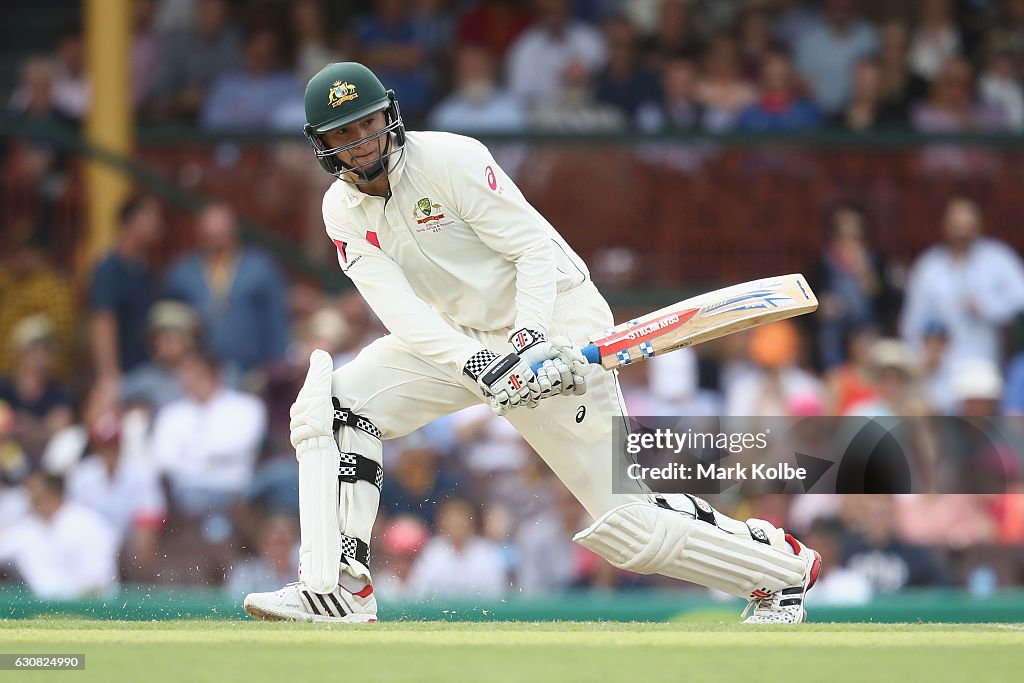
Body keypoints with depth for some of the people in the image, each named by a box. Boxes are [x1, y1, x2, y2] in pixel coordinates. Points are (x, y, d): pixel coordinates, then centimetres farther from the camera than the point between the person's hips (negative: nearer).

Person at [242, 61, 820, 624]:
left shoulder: (450, 159, -18)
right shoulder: (343, 210, -3)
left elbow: (536, 249, -18)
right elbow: (396, 306, -16)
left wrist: (531, 342, -33)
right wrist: (474, 366, -33)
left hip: (552, 322, -6)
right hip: (460, 338, 6)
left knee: (623, 524, -10)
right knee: (333, 402, -14)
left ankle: (781, 565, 8)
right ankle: (342, 592, -16)